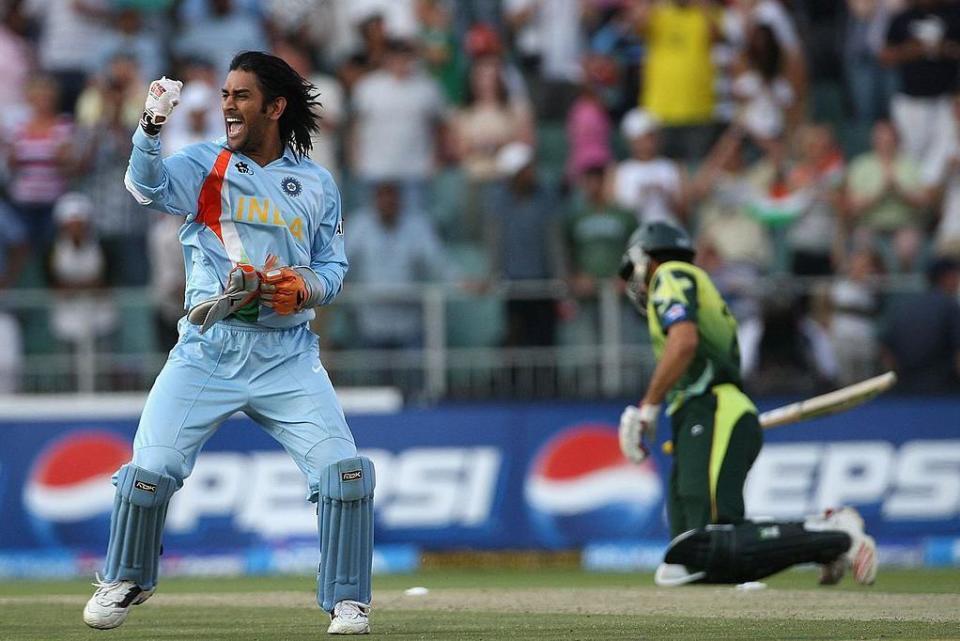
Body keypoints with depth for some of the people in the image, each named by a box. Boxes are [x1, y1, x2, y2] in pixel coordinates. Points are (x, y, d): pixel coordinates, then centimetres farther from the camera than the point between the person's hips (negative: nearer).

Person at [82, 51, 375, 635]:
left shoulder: (317, 184, 8)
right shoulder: (204, 166, 2)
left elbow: (334, 268, 12)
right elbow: (148, 187, -18)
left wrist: (305, 287, -11)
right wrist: (152, 126, -37)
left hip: (287, 353, 1)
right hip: (208, 350, -1)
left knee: (344, 469, -13)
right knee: (151, 469, -9)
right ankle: (127, 581, 17)